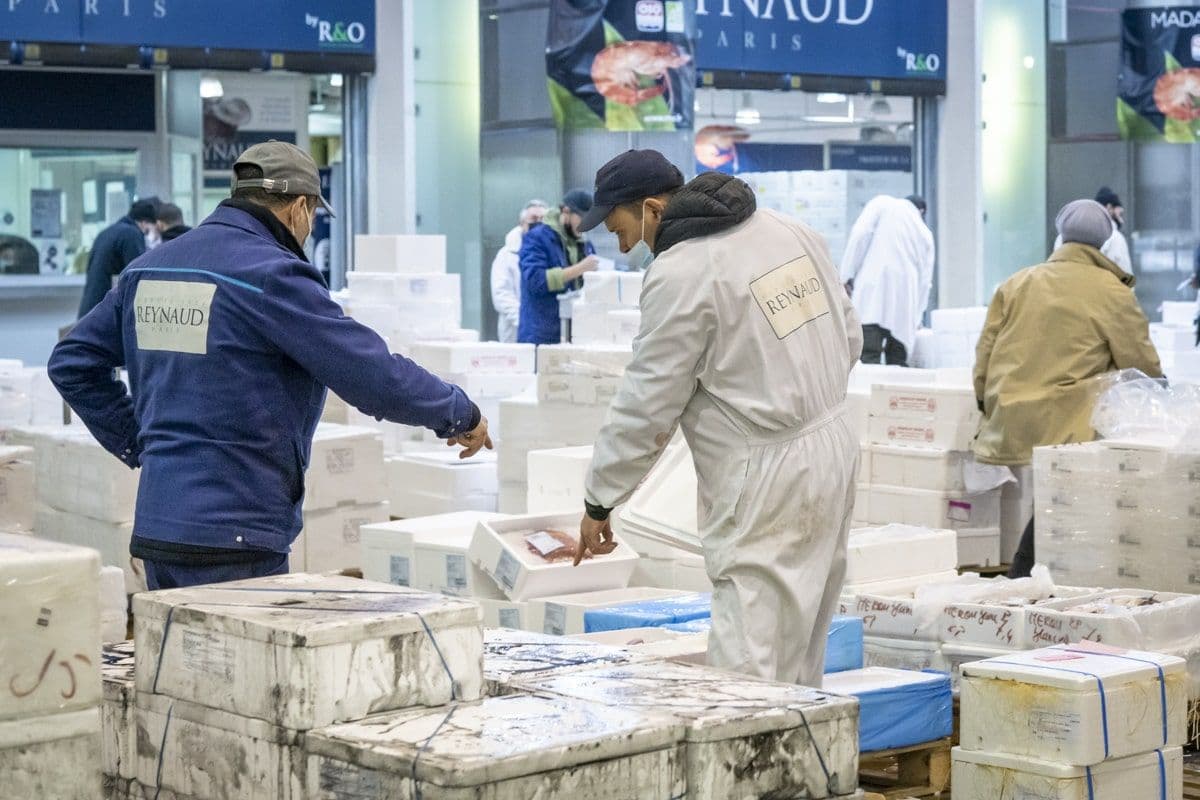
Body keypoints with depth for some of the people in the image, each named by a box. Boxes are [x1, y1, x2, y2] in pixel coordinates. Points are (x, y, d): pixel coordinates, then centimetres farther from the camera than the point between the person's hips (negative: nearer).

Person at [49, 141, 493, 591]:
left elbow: (72, 361, 18)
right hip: (234, 538, -8)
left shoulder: (148, 269, 11)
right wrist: (460, 415, 0)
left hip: (156, 528, 8)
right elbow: (373, 375, -15)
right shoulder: (272, 275, -14)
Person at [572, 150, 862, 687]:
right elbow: (849, 336, 15)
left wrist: (599, 503, -2)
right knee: (801, 652, 16)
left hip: (766, 481, -9)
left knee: (747, 665, -8)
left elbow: (646, 405, -12)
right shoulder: (790, 230, 8)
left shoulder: (680, 274, -16)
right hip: (835, 446, 9)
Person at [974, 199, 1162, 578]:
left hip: (1009, 425, 5)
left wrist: (988, 407, 23)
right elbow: (1143, 365, 5)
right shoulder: (1112, 293, 0)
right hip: (1063, 429, -5)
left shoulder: (1017, 284, 14)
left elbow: (984, 353, 13)